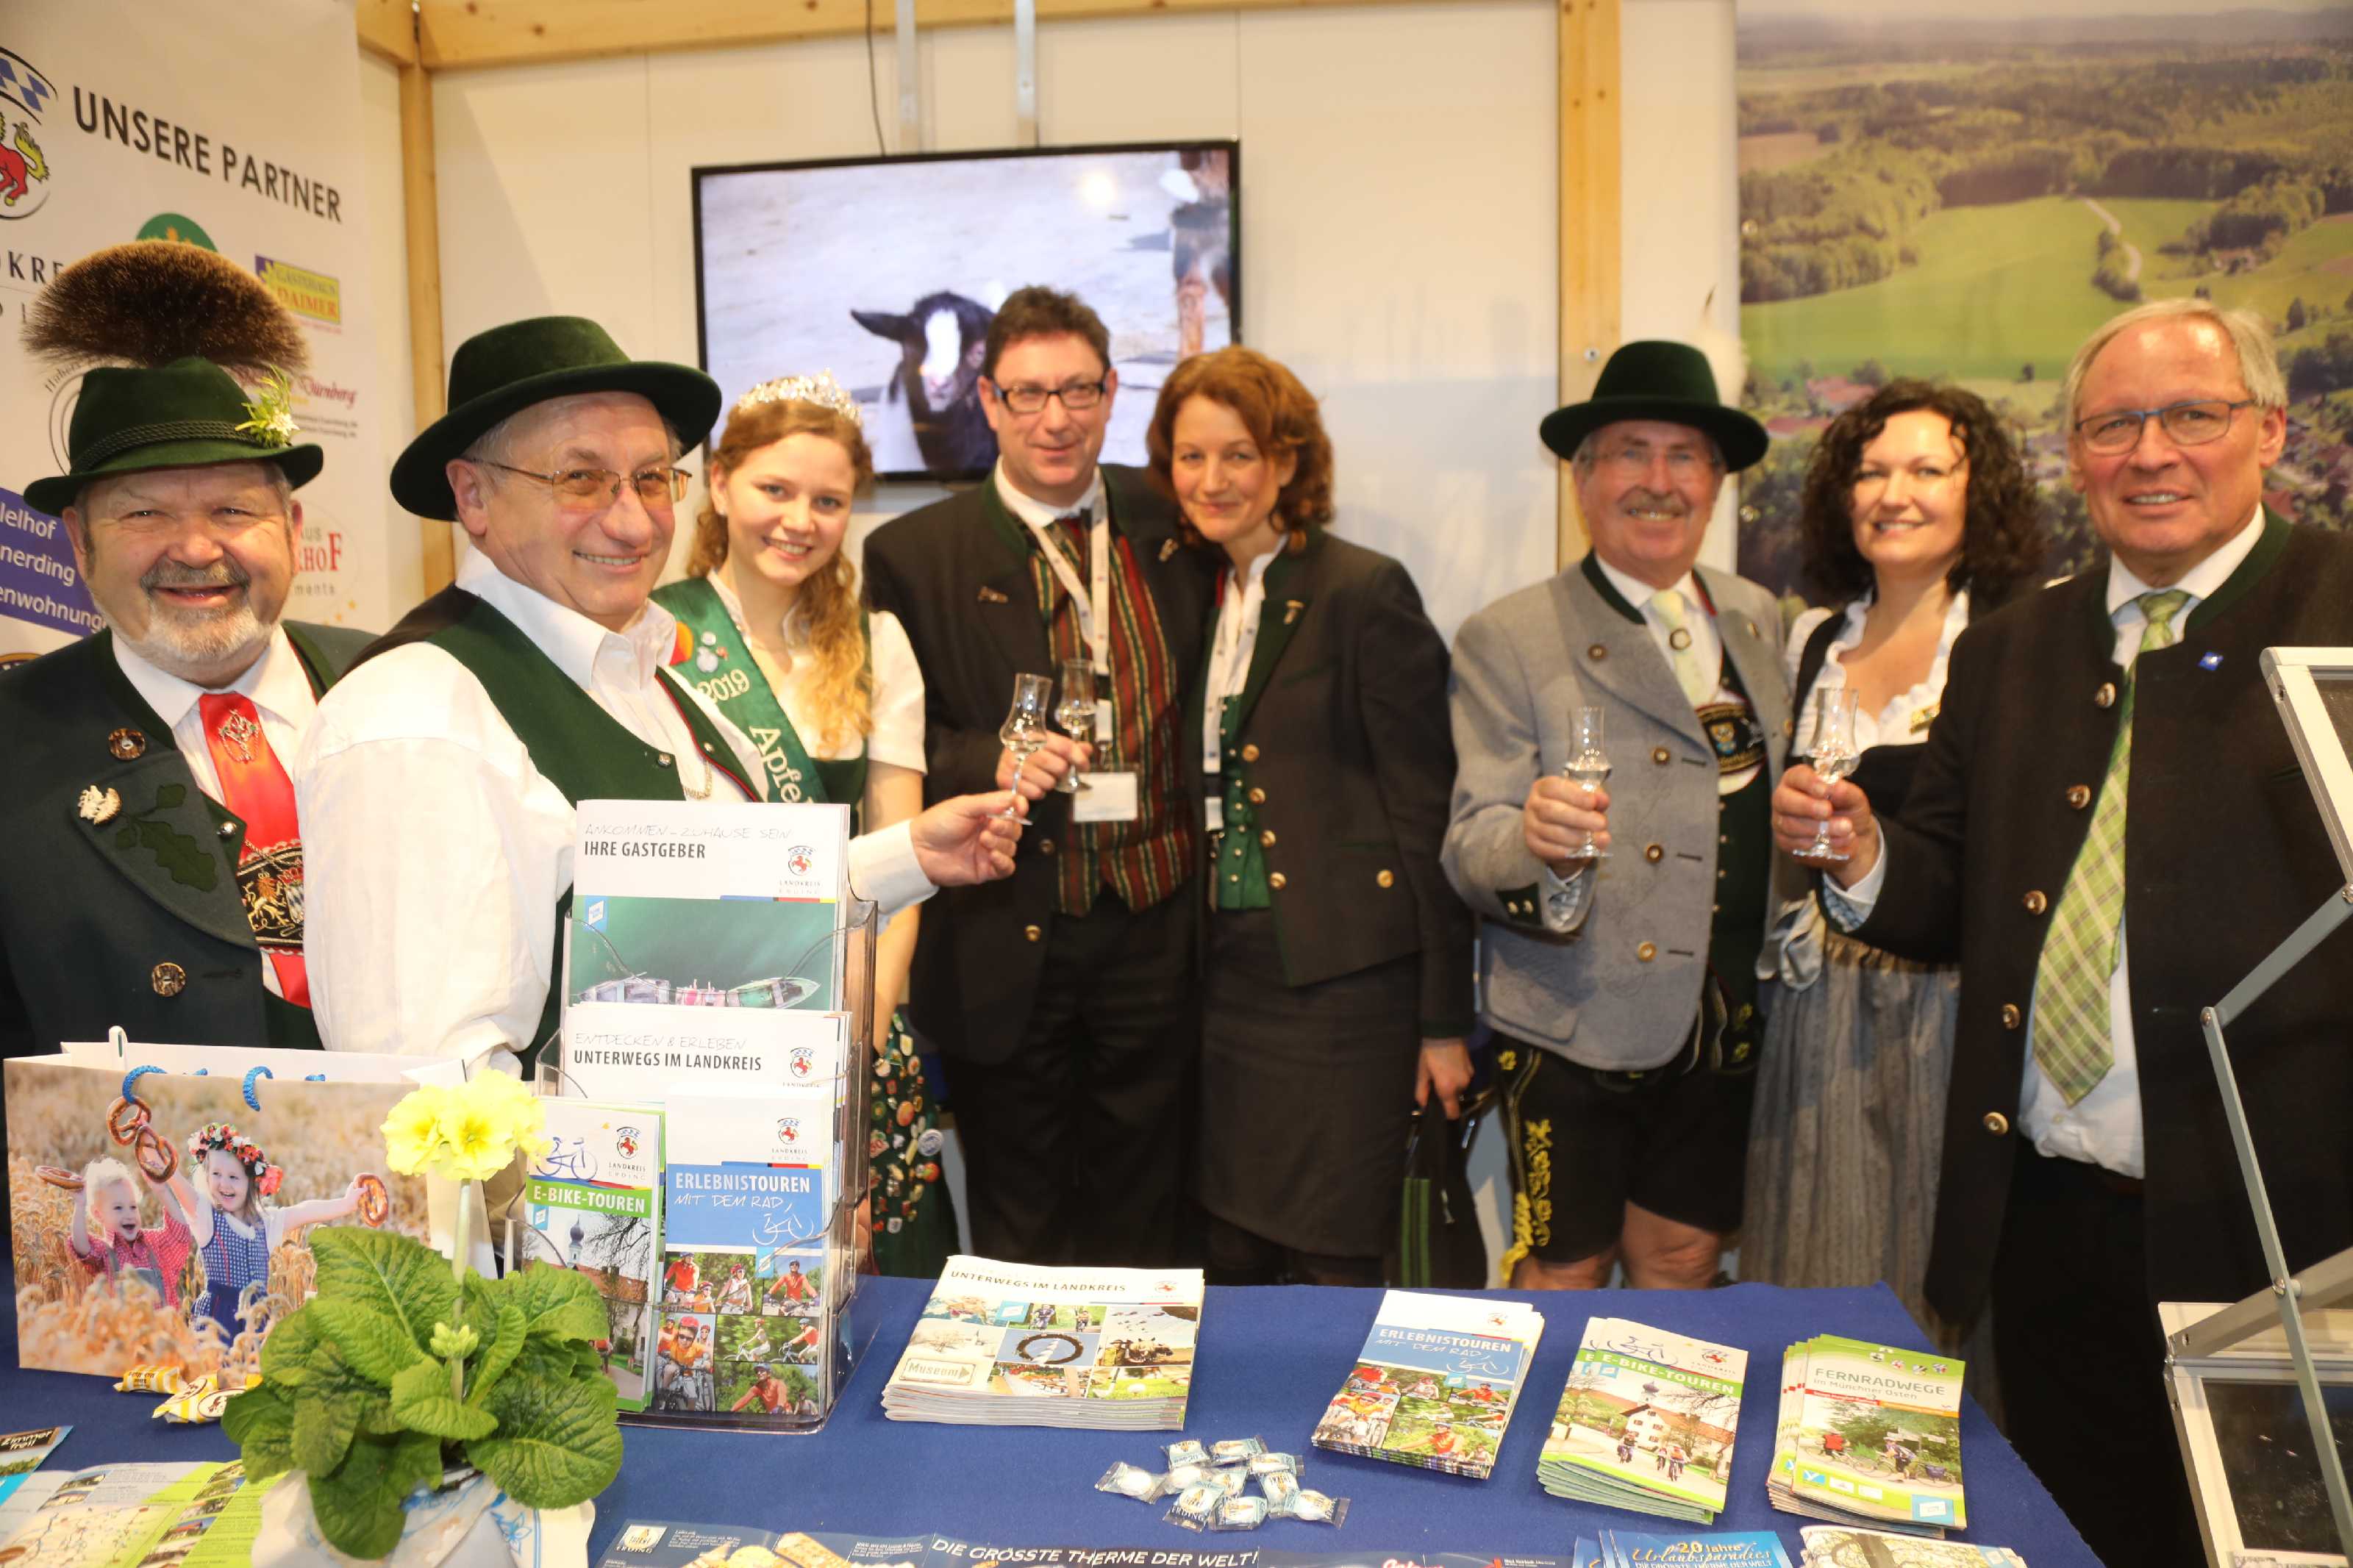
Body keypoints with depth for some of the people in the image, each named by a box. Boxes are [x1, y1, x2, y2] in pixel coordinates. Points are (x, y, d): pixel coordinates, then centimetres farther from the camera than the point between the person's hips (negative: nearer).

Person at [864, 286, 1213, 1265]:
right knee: (1018, 1236, 14)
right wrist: (992, 763, -20)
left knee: (1141, 1221, 18)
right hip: (1007, 945, -2)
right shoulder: (913, 556, -3)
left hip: (1156, 927, 3)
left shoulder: (1171, 525, 5)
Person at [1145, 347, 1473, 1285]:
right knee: (1232, 1262, 13)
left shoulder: (1366, 593, -8)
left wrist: (1444, 1021, -10)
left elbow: (1427, 810, -10)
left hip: (1344, 986, -6)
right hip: (1228, 976, 6)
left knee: (1335, 1267, 3)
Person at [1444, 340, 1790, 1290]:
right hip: (1578, 1026, -5)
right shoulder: (1507, 639, -7)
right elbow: (1470, 847, -13)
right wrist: (1532, 837, -32)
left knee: (1683, 1264, 16)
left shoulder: (1758, 619, 11)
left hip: (1726, 1027, 5)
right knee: (1563, 1275, 7)